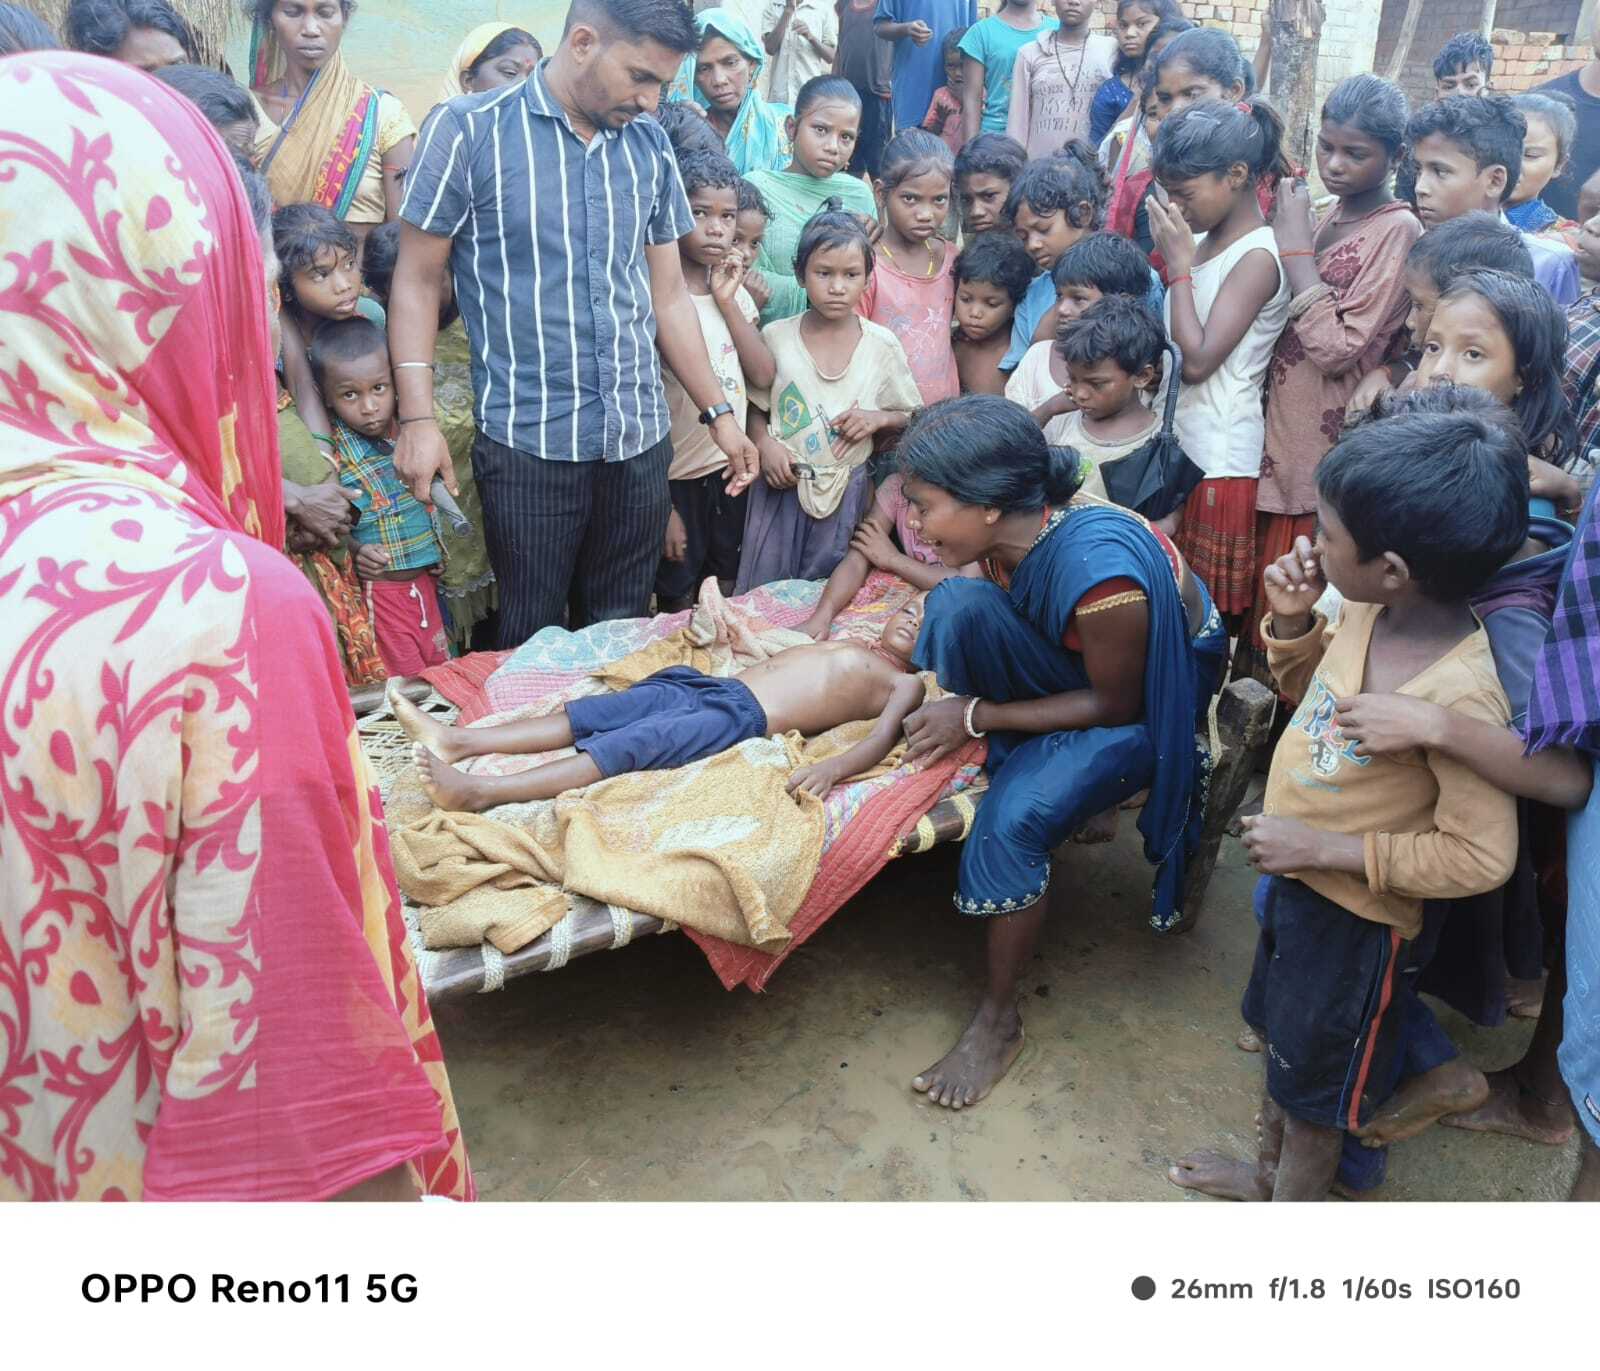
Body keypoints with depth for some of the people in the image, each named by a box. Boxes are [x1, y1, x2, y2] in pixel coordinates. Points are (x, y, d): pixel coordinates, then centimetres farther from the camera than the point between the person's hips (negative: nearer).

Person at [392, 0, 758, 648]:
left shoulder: (650, 146, 9)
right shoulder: (468, 130, -4)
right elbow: (418, 280, -1)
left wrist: (718, 412, 12)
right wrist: (418, 418, -10)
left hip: (640, 440, 4)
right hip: (528, 443, -4)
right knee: (531, 643, 5)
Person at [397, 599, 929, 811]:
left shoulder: (904, 684, 10)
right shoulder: (840, 642, 32)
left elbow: (881, 740, -9)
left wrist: (833, 767, -28)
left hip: (742, 715, -7)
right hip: (704, 683, 7)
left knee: (625, 746, -25)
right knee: (585, 716, -8)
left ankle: (480, 792, -37)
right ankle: (457, 740, -15)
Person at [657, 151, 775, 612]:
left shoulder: (735, 293, 6)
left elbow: (763, 376, -3)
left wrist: (727, 300, -9)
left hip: (731, 468, 6)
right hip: (677, 477, -6)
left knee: (725, 598, 18)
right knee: (679, 605, 8)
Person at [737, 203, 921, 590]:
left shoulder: (882, 345, -3)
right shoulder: (775, 337, -3)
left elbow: (911, 417, 6)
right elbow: (755, 410, 6)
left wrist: (878, 418, -13)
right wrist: (765, 443, -13)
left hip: (846, 489, 0)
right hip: (783, 485, 0)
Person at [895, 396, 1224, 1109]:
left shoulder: (1099, 569, -37)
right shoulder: (1011, 528, -16)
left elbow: (1117, 704, -24)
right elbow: (970, 629, 1)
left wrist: (977, 714, -23)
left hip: (1152, 696, -6)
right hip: (1071, 660, 7)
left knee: (1013, 816, -26)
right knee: (955, 604, -21)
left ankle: (999, 1020, -5)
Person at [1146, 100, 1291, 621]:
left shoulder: (1257, 258, -14)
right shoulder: (1201, 242, 9)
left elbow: (1197, 360, -21)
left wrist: (1179, 265, -15)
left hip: (1218, 459, -8)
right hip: (1176, 442, 8)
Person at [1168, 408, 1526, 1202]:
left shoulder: (1460, 695, -33)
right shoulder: (1373, 610, -11)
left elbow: (1481, 858, -27)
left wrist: (1325, 848, -27)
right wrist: (1292, 619, -10)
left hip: (1356, 918, -8)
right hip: (1296, 883, 8)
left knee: (1313, 1082, 18)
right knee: (1279, 1038, 29)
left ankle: (1296, 1200, 45)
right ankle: (1268, 1174, 55)